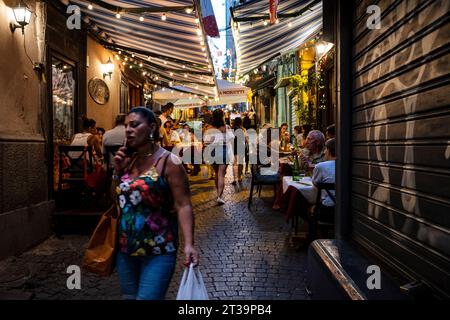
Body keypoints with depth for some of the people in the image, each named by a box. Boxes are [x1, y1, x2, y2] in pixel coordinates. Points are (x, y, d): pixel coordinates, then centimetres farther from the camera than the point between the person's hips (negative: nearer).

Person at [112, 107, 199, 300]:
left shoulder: (169, 162, -14)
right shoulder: (128, 160, 6)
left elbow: (183, 205, -19)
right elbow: (117, 197, 13)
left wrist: (188, 244, -30)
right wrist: (117, 171, -2)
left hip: (158, 252, -7)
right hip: (125, 249, 7)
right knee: (129, 297, 22)